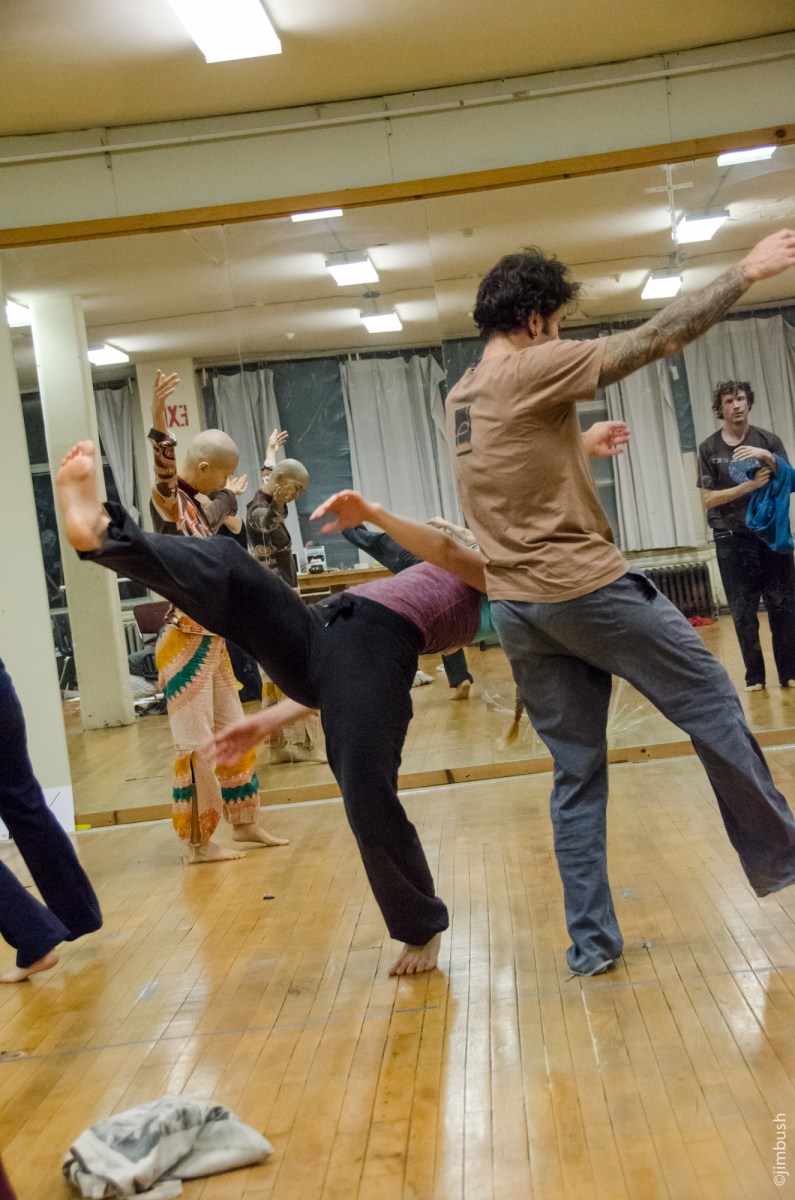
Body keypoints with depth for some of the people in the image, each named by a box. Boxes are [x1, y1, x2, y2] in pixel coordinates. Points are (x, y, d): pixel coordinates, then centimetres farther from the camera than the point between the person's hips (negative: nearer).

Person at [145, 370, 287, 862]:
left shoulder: (199, 505, 11)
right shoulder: (170, 504, -14)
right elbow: (164, 479, -38)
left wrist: (233, 494, 57)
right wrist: (160, 427, -56)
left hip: (212, 637, 9)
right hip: (185, 640, -9)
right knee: (197, 743, -4)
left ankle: (245, 822, 28)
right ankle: (198, 842, 6)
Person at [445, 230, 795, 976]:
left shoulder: (460, 398, 14)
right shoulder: (531, 368, -10)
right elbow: (656, 339, -10)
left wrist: (581, 446, 33)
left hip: (515, 607, 8)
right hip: (584, 585, -8)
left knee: (576, 773, 11)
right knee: (710, 705, 9)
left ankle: (590, 941, 11)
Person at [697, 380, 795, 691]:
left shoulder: (768, 441, 5)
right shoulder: (709, 448, 1)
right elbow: (708, 499, -4)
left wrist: (768, 458, -16)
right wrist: (750, 485, -15)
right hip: (732, 539, -1)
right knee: (743, 612, 2)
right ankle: (754, 675, 10)